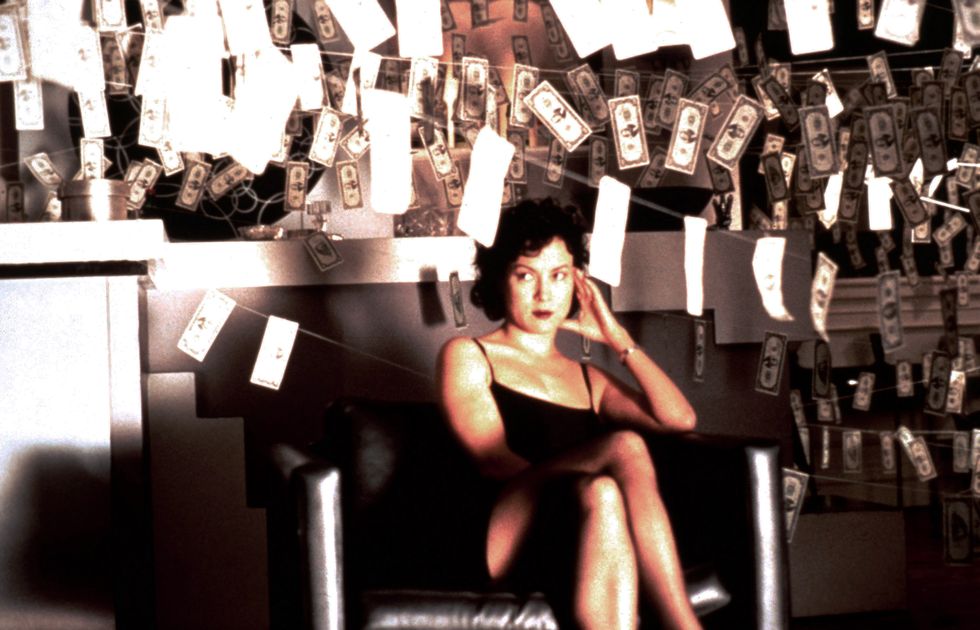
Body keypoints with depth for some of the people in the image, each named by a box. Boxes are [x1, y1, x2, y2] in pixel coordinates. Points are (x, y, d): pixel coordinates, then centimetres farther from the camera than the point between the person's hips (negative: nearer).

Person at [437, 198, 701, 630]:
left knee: (602, 494, -34)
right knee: (626, 446, -30)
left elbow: (680, 418, 13)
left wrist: (616, 336, 18)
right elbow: (497, 461, 1)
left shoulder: (587, 379, 31)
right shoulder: (467, 357, 18)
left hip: (578, 550, 4)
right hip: (499, 547, -4)